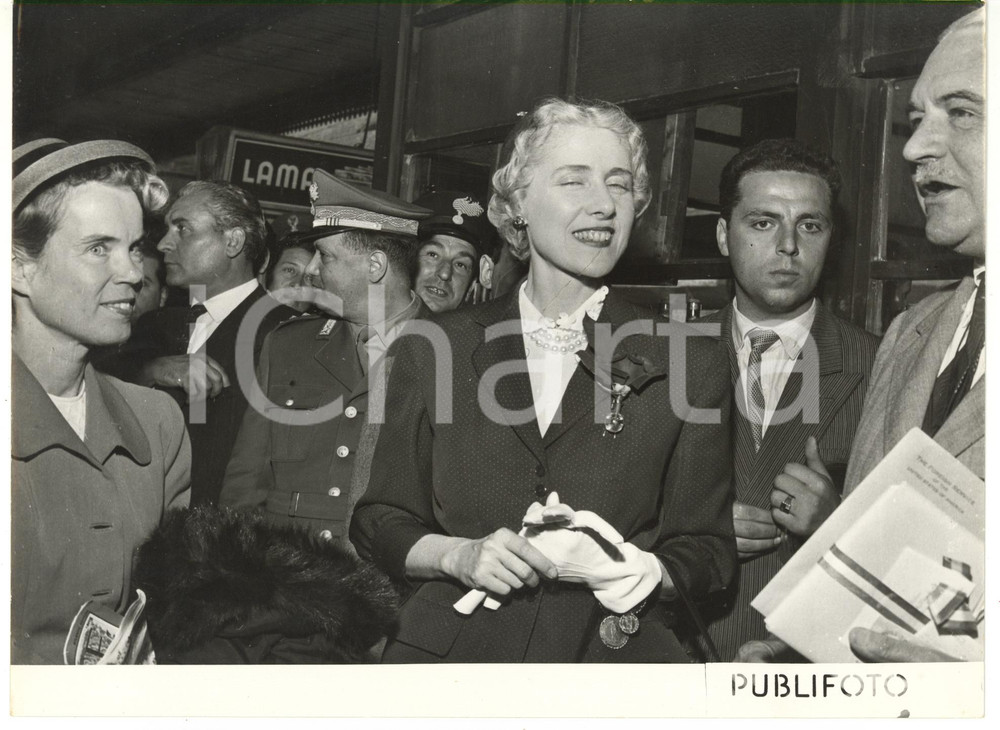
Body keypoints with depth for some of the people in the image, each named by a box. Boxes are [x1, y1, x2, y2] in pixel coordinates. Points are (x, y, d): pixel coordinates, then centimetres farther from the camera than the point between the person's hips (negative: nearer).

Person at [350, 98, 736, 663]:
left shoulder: (690, 362, 1)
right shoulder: (437, 348, 3)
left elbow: (707, 548, 4)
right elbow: (380, 521, 5)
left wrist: (645, 570, -16)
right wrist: (459, 555, -12)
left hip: (614, 658, 1)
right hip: (450, 647, 0)